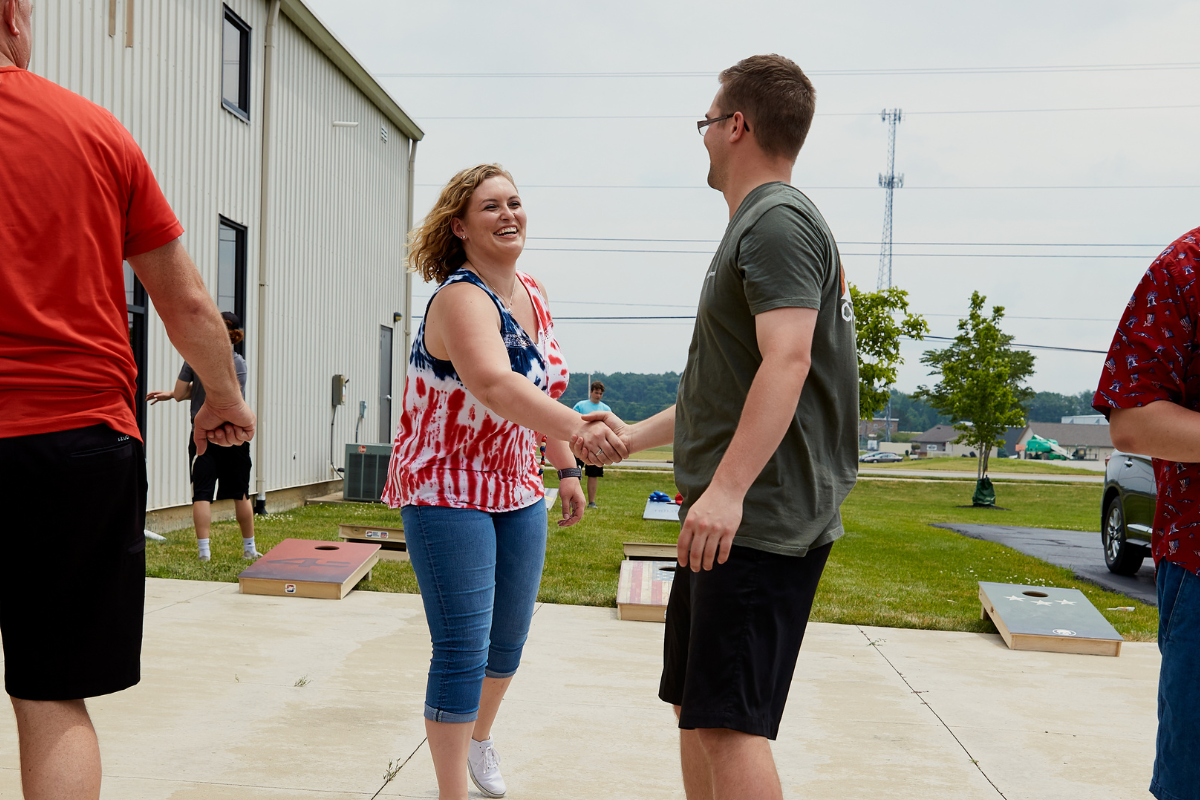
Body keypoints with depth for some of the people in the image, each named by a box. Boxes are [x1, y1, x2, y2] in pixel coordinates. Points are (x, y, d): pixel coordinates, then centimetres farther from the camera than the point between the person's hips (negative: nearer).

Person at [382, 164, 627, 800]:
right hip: (446, 493, -8)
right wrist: (579, 429, -57)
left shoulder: (531, 293, 3)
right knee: (463, 649, -7)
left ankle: (479, 739, 45)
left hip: (518, 490, 8)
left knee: (510, 635, 19)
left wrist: (565, 468, 11)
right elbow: (496, 386, -44)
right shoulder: (462, 299, -24)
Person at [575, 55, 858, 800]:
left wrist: (728, 487, -32)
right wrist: (636, 436, 28)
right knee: (696, 708, 16)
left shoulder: (777, 221, -10)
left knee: (728, 724, -12)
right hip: (734, 519, 11)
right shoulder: (756, 228, 23)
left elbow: (786, 361, -24)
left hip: (760, 518, -11)